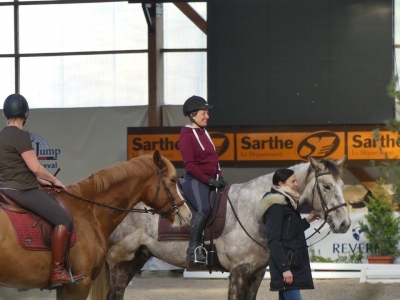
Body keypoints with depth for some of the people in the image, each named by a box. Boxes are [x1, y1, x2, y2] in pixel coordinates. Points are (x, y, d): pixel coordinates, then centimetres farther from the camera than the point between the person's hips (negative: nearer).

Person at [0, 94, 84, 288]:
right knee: (64, 219, -12)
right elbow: (35, 167, -18)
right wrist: (54, 180, -2)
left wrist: (40, 181, 15)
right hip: (22, 190, -10)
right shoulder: (20, 135, -14)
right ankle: (57, 271, -16)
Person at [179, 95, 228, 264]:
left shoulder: (204, 133, 19)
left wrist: (219, 177, 9)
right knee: (204, 209, -28)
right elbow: (189, 165, -15)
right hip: (195, 180, -10)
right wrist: (208, 180, -17)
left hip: (210, 180, 10)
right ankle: (193, 250, -27)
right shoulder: (187, 136, -7)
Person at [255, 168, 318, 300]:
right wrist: (284, 268, -23)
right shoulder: (276, 206, -12)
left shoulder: (286, 203, 17)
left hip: (292, 263, 10)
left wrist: (307, 221, 21)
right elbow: (274, 241, -18)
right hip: (286, 265, -10)